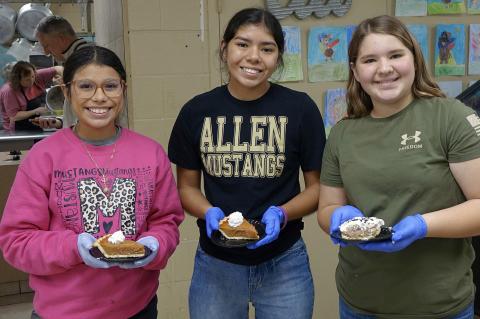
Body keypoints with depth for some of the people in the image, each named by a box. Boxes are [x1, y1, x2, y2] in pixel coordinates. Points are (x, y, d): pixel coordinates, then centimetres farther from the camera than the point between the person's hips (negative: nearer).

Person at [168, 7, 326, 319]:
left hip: (283, 264, -1)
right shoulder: (196, 112, -4)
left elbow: (317, 186, -1)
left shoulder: (300, 108, -8)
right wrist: (210, 213, -15)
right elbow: (187, 186, 5)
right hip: (215, 264, 1)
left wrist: (282, 214, -19)